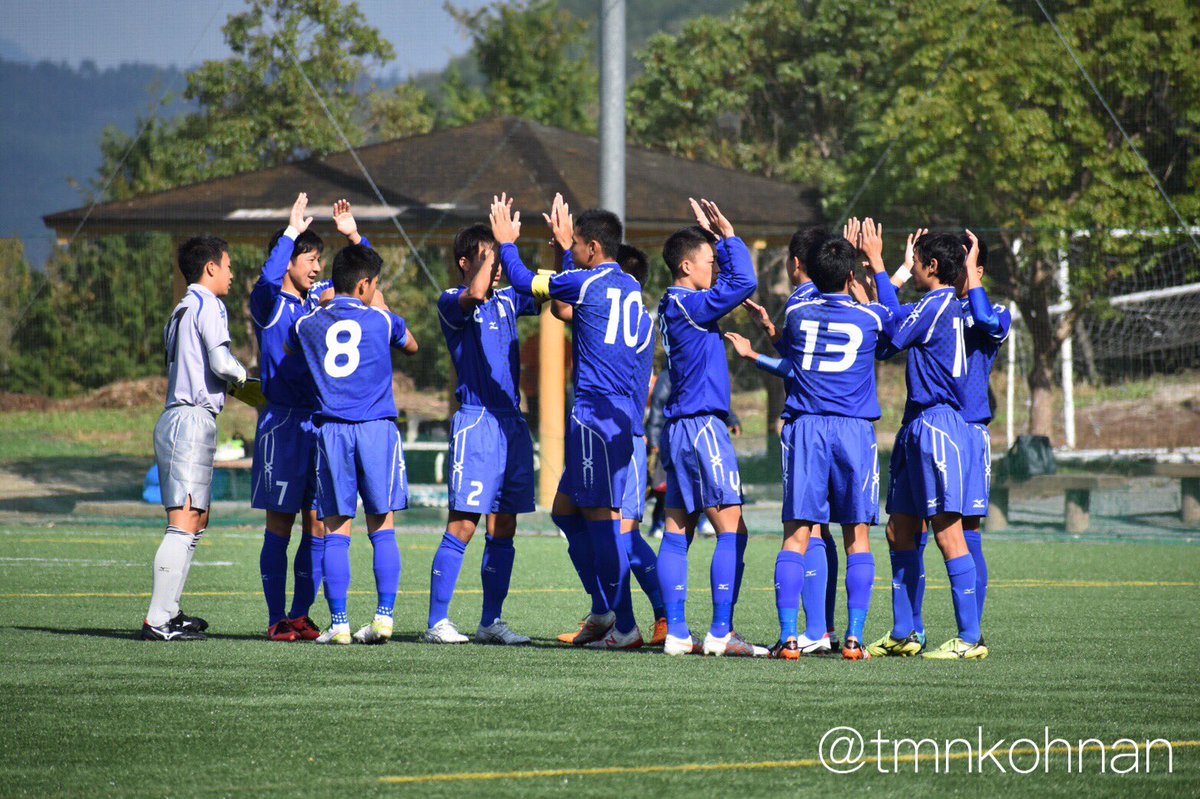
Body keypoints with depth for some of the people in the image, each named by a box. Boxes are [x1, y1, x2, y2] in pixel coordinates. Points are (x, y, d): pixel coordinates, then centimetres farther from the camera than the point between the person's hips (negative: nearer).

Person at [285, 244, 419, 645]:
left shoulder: (308, 325, 6)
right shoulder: (382, 321, 2)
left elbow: (285, 350, 29)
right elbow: (411, 345, 23)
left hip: (331, 431, 1)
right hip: (377, 430, -1)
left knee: (336, 531, 2)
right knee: (382, 529, 5)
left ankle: (339, 623, -3)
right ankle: (384, 616, -2)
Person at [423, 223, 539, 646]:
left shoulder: (508, 300, 14)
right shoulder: (451, 302, -5)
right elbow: (474, 294, -27)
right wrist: (492, 249, -16)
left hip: (513, 423, 7)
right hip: (476, 420, -7)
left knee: (503, 528, 8)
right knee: (462, 526, -9)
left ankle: (491, 621, 14)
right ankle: (437, 621, -6)